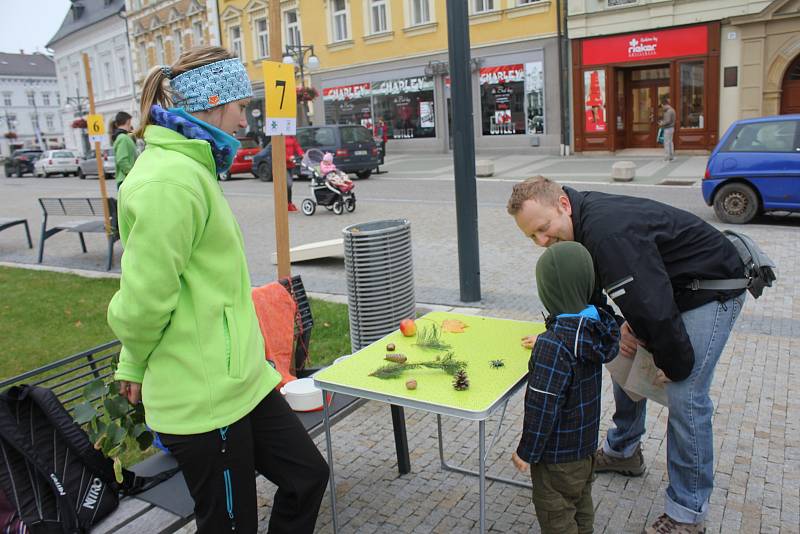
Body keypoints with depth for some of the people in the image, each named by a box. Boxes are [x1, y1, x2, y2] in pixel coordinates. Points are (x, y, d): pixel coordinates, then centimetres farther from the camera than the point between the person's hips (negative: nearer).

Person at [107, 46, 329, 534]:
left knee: (308, 475, 17)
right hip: (205, 398, -9)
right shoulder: (171, 180, -22)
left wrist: (135, 365, 19)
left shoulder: (190, 168, 12)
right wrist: (137, 365, -1)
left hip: (239, 379, 9)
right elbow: (145, 299, -21)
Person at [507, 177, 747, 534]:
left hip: (713, 288, -9)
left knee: (685, 396, -13)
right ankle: (623, 452, 36)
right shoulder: (583, 220, -5)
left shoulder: (608, 233, -36)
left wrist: (675, 364, -20)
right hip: (672, 286, 10)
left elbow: (653, 306, -35)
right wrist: (624, 325, -12)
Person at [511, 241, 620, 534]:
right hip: (586, 445, 8)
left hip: (557, 454, -8)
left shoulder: (554, 346, -31)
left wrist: (526, 452, -15)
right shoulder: (595, 326, -8)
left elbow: (542, 407, -26)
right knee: (582, 509, 26)